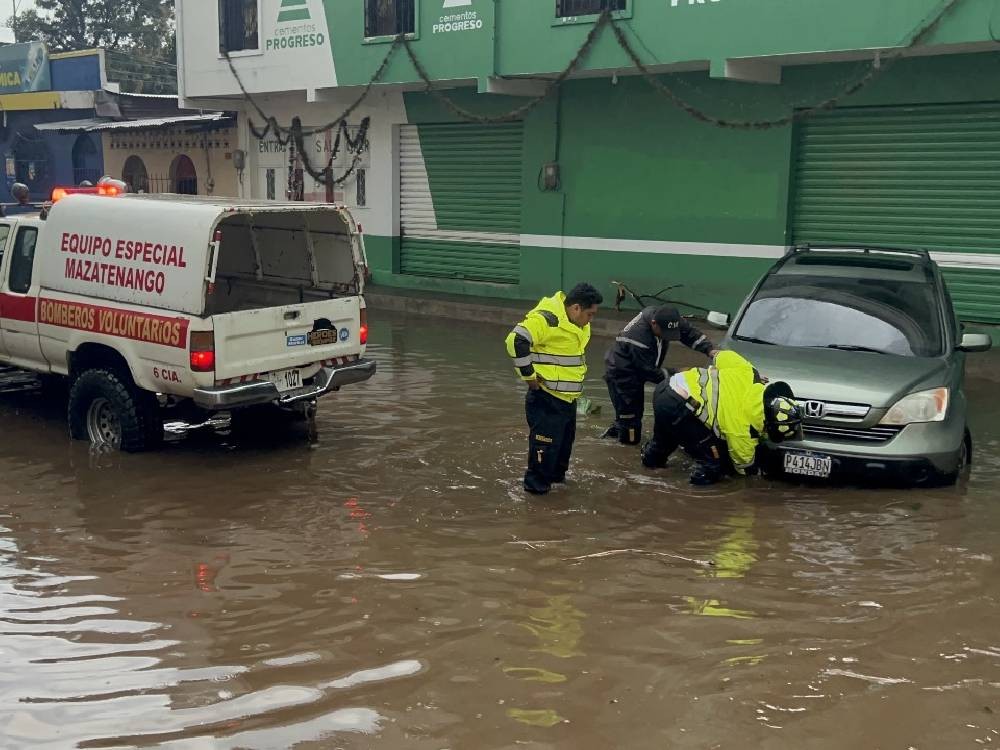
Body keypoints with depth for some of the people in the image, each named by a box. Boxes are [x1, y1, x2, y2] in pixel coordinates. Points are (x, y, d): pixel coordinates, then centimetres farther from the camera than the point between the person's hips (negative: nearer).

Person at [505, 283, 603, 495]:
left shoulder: (579, 325, 9)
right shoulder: (546, 319, -22)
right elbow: (516, 340, -30)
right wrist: (529, 375, -22)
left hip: (568, 397, 9)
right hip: (546, 398, -9)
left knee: (566, 439, 20)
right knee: (545, 441, -2)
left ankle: (556, 475, 38)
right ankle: (536, 483, 14)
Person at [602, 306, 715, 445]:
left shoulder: (664, 318, -16)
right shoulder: (639, 338, -36)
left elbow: (690, 333, -8)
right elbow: (649, 371, -25)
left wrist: (710, 350, -21)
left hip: (636, 375, 8)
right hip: (621, 376, -8)